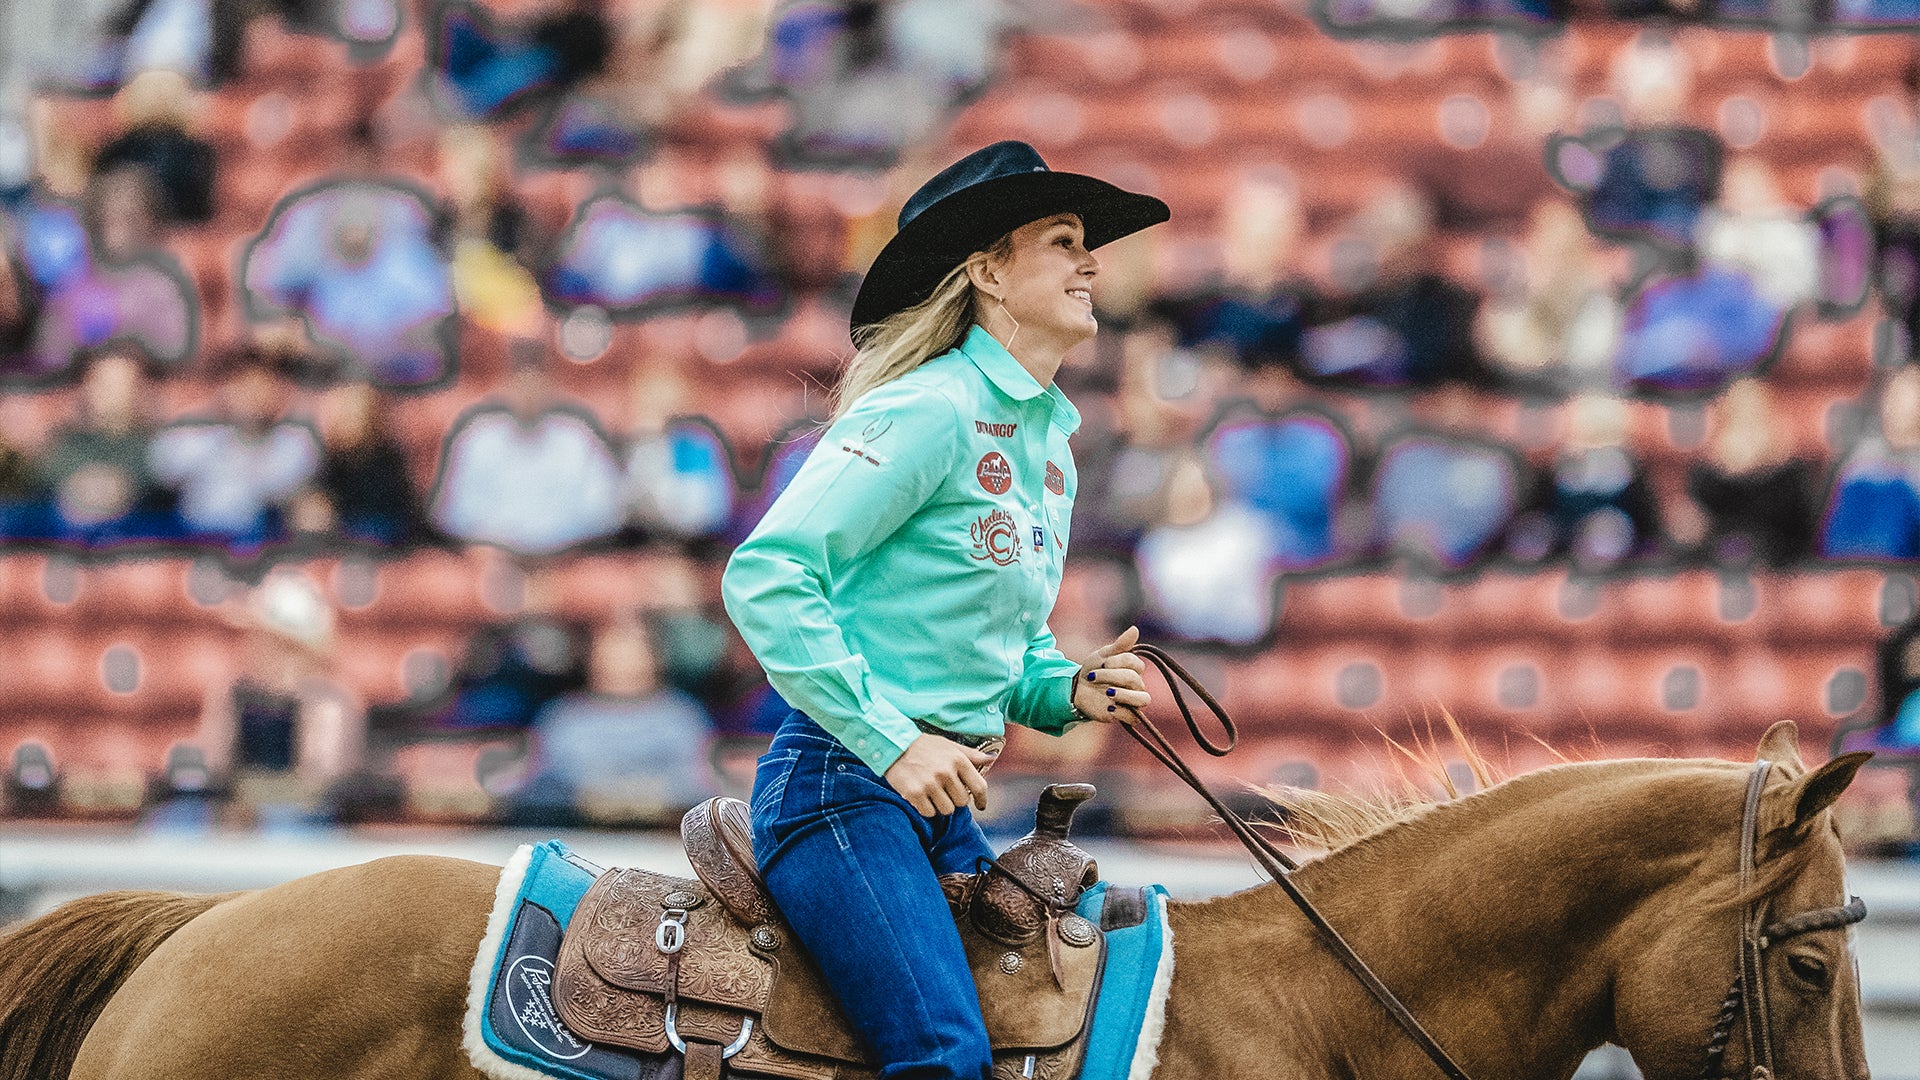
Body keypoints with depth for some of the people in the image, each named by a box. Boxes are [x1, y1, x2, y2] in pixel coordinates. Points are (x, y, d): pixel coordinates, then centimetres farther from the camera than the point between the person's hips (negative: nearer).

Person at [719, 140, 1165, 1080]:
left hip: (945, 797, 9)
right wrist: (891, 744, -21)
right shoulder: (930, 411, -11)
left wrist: (1069, 688, 5)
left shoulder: (1050, 439, 17)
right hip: (844, 782, -9)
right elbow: (763, 579, -19)